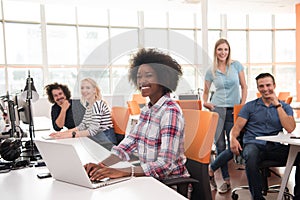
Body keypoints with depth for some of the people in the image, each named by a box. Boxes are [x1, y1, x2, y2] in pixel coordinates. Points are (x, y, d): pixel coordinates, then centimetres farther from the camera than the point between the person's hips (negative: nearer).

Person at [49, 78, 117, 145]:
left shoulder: (97, 104, -18)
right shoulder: (89, 106, 11)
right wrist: (64, 132, -2)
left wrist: (70, 134, -29)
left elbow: (92, 130, -25)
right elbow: (83, 125, 9)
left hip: (106, 141, -8)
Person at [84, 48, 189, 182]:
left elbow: (165, 165, -25)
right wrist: (101, 165, -14)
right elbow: (127, 145, 2)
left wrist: (121, 172, -32)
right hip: (150, 178, 6)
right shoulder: (146, 110, 6)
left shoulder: (170, 111, -18)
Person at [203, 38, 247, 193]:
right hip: (217, 109, 0)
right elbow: (205, 92, 14)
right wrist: (205, 103, -5)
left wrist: (242, 106, -2)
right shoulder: (211, 71, 6)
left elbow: (244, 87, 7)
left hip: (234, 110, 0)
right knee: (220, 144, -1)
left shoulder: (236, 65, 5)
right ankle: (226, 180, 12)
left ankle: (211, 169, 16)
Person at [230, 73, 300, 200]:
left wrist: (277, 104, -3)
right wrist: (233, 138, -17)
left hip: (275, 147, 2)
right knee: (251, 156, -37)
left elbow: (290, 128, -2)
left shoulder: (284, 107, 16)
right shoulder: (250, 106, 15)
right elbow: (237, 127, 7)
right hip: (254, 144, -1)